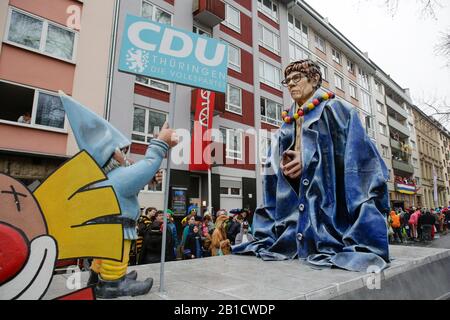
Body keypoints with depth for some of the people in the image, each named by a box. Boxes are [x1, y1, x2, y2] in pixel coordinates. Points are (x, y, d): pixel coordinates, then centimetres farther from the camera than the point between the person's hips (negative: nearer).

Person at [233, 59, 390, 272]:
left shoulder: (335, 110, 0)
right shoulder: (287, 124, 18)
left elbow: (355, 156, -9)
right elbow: (276, 164, 18)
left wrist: (309, 160, -15)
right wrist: (285, 167, -6)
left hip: (330, 206, -5)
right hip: (295, 203, 6)